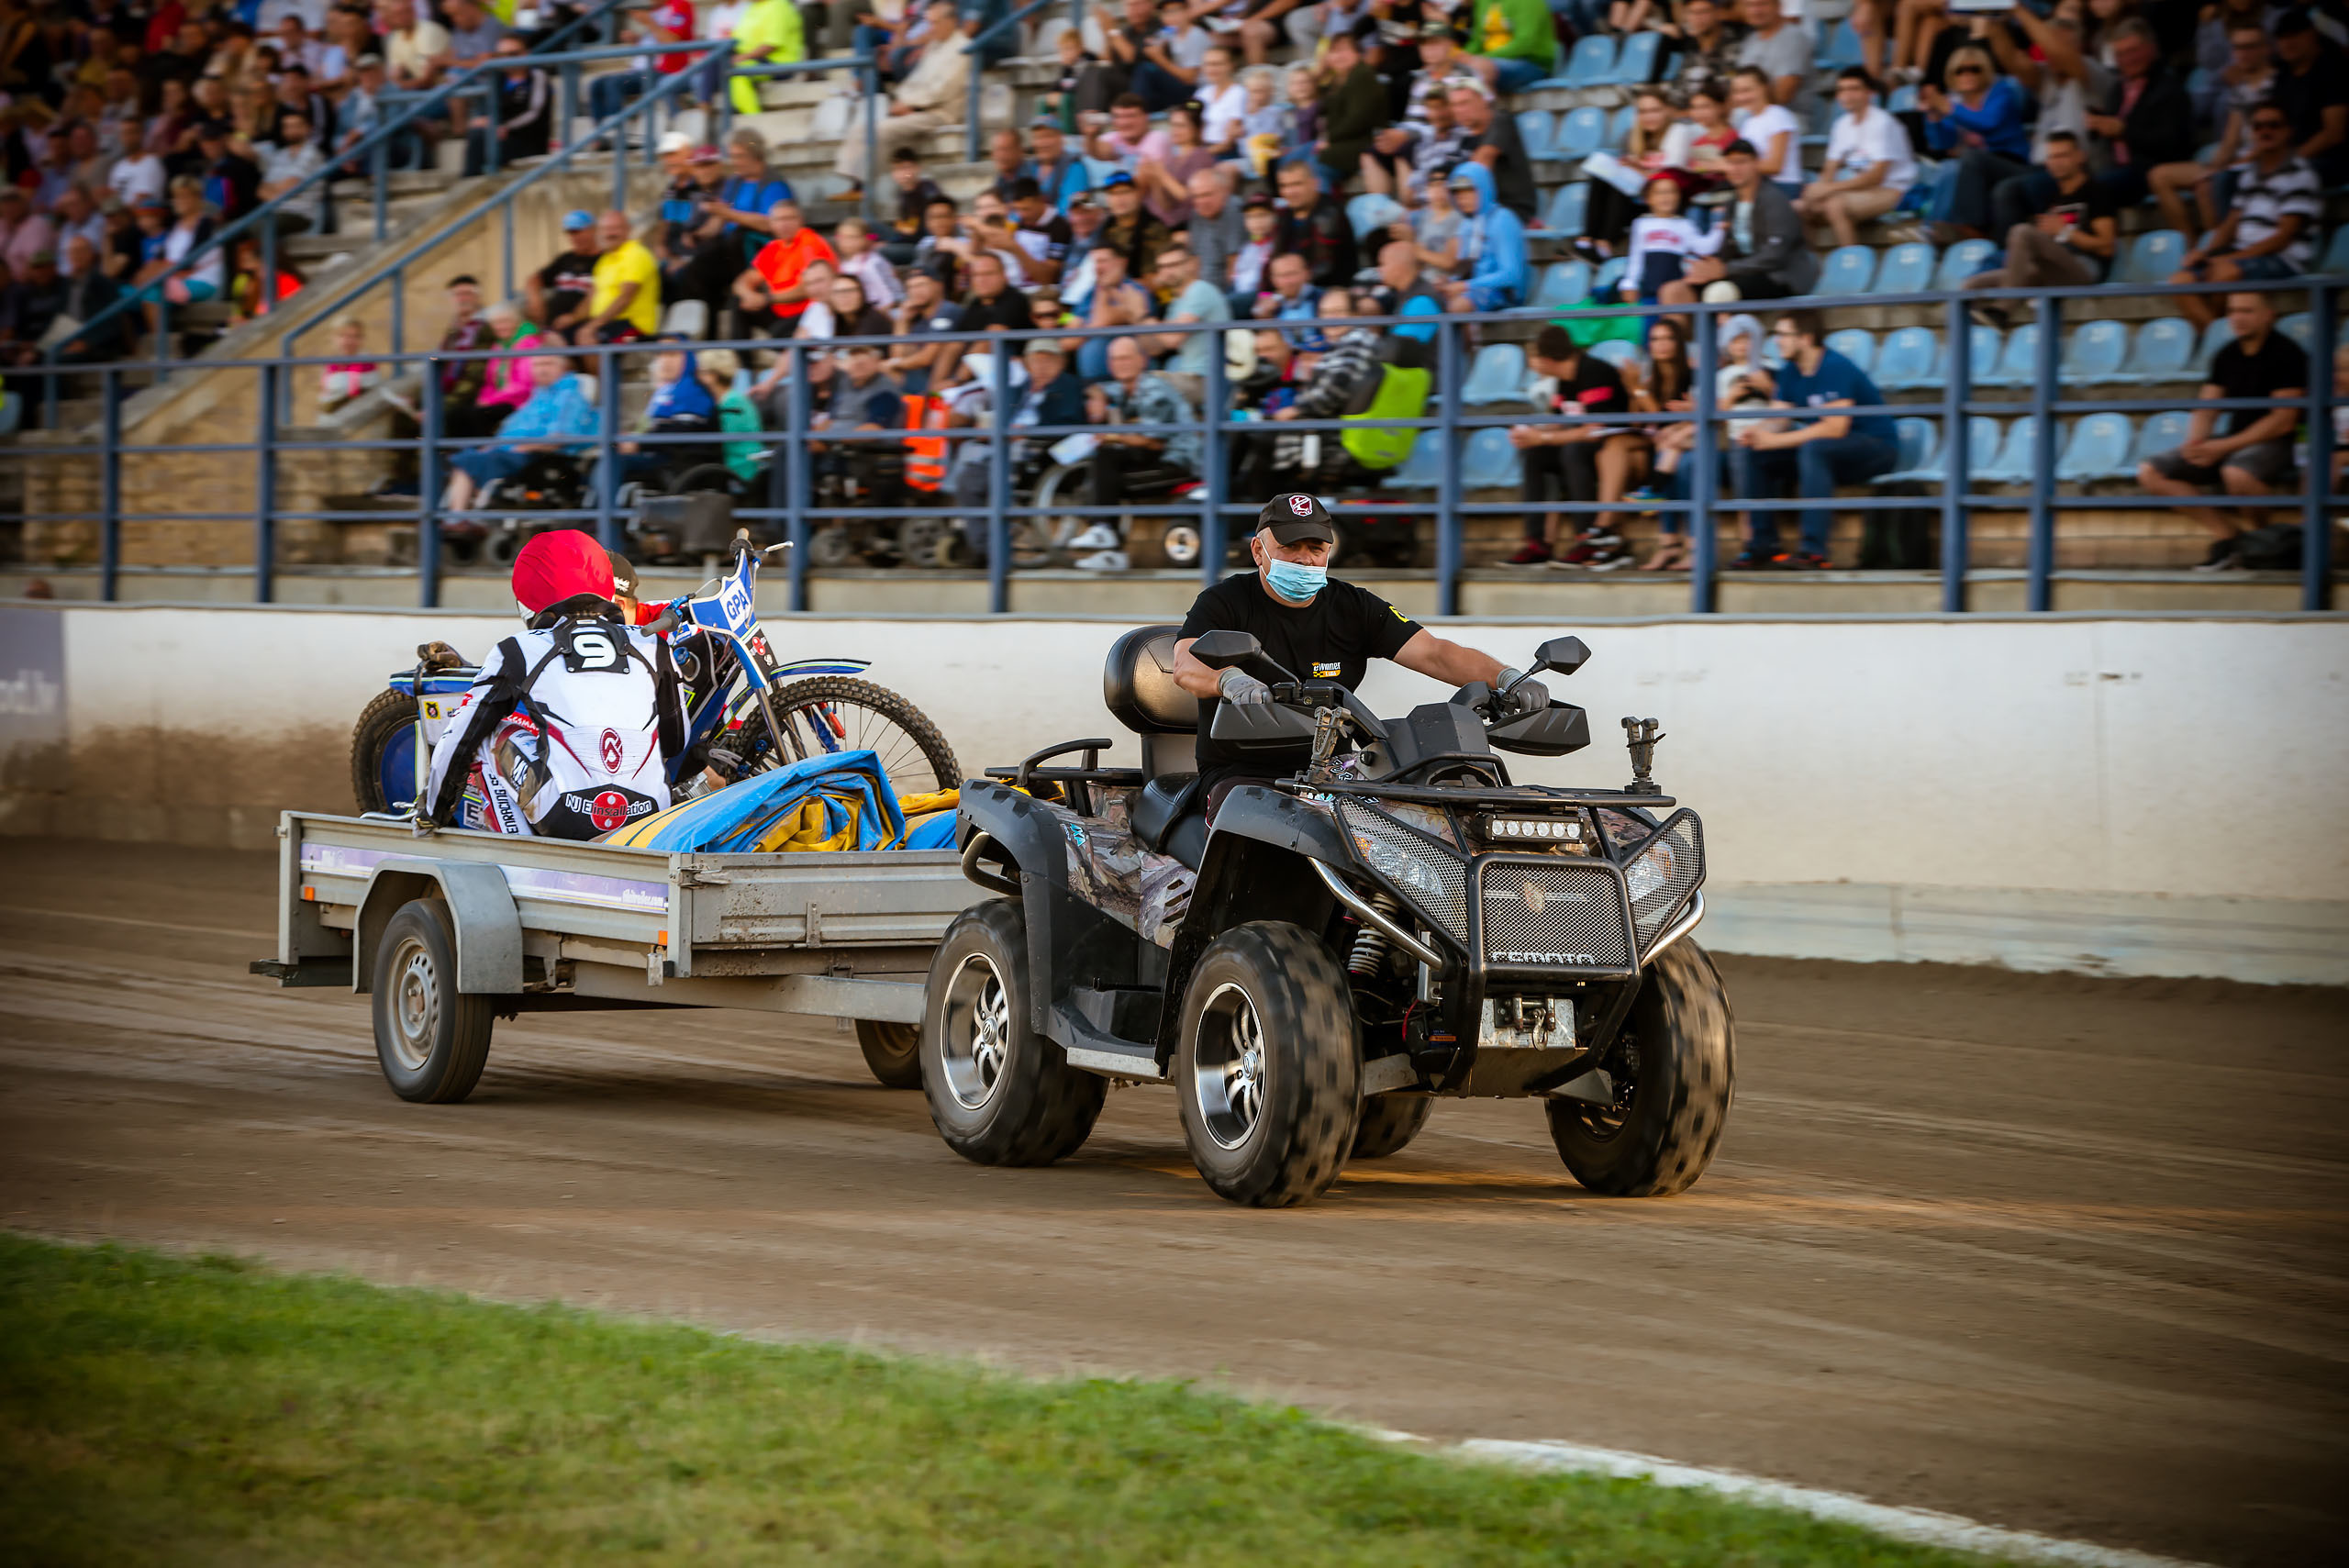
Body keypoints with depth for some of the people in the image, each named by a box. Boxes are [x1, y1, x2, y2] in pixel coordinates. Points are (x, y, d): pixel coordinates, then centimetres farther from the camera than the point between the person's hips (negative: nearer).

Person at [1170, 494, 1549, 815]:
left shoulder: (1354, 607, 10)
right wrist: (1230, 679, -44)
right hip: (1241, 775, -3)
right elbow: (1187, 666, -19)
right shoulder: (1224, 602, 0)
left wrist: (1506, 679, -19)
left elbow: (1432, 652, 1)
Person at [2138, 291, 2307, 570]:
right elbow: (2206, 409, 12)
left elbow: (2283, 421, -16)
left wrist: (2224, 447, -19)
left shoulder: (2286, 355, -10)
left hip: (2273, 444, -7)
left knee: (2237, 474, -42)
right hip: (2233, 441, 7)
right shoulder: (2226, 356, 11)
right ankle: (2226, 533, -9)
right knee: (2150, 472, -7)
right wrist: (2194, 442, -12)